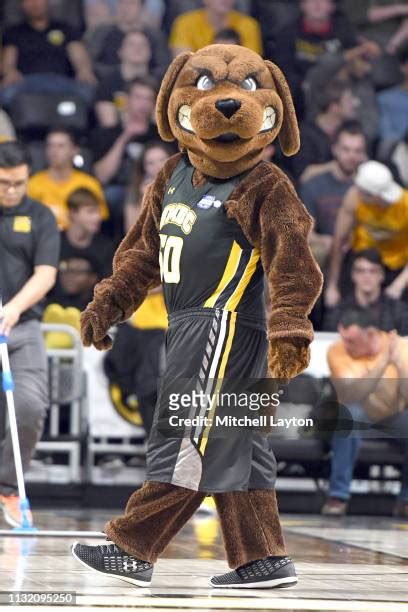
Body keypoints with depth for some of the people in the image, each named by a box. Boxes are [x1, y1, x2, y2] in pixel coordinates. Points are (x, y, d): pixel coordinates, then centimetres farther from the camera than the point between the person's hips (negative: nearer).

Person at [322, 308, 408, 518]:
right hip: (358, 420, -1)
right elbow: (352, 395, -33)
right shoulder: (337, 352, -18)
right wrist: (384, 362, -40)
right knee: (350, 412, -36)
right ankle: (338, 496, -29)